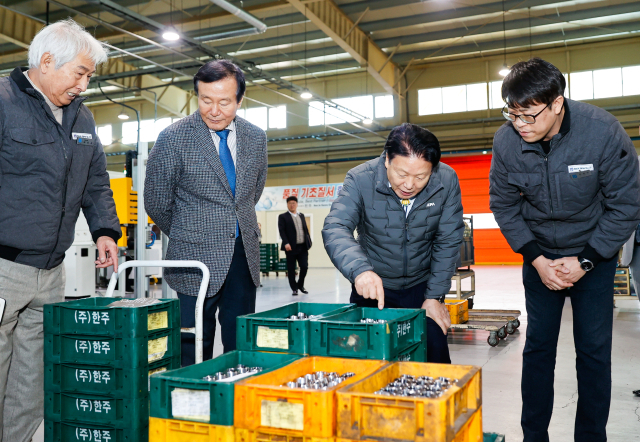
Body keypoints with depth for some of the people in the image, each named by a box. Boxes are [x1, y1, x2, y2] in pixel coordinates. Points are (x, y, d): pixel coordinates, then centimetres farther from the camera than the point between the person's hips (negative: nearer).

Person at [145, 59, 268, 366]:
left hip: (245, 257, 4)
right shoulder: (173, 139, -7)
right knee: (195, 351, 0)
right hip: (198, 260, -4)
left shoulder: (256, 138, 6)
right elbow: (157, 203, 2)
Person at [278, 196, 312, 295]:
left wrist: (309, 241, 9)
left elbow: (306, 229, 18)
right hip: (291, 247, -4)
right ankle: (294, 288, 14)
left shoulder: (301, 215, 16)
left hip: (303, 247, 4)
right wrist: (286, 243, -20)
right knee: (291, 269, 2)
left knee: (304, 267, 1)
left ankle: (300, 285, 22)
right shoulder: (283, 217, 0)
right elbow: (281, 231, -8)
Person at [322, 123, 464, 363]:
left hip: (422, 286, 1)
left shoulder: (447, 181, -14)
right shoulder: (360, 179, -20)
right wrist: (359, 269, -48)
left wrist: (434, 296, -8)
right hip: (372, 286, -1)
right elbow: (335, 228, -30)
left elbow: (448, 242, -7)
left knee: (435, 353, 0)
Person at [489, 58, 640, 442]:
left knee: (594, 350, 1)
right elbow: (504, 205, -3)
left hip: (594, 255, -1)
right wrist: (537, 259, -10)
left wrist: (585, 261, -15)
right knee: (538, 347, 6)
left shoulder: (604, 132, -22)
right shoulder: (506, 142, -16)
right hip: (540, 256, 2)